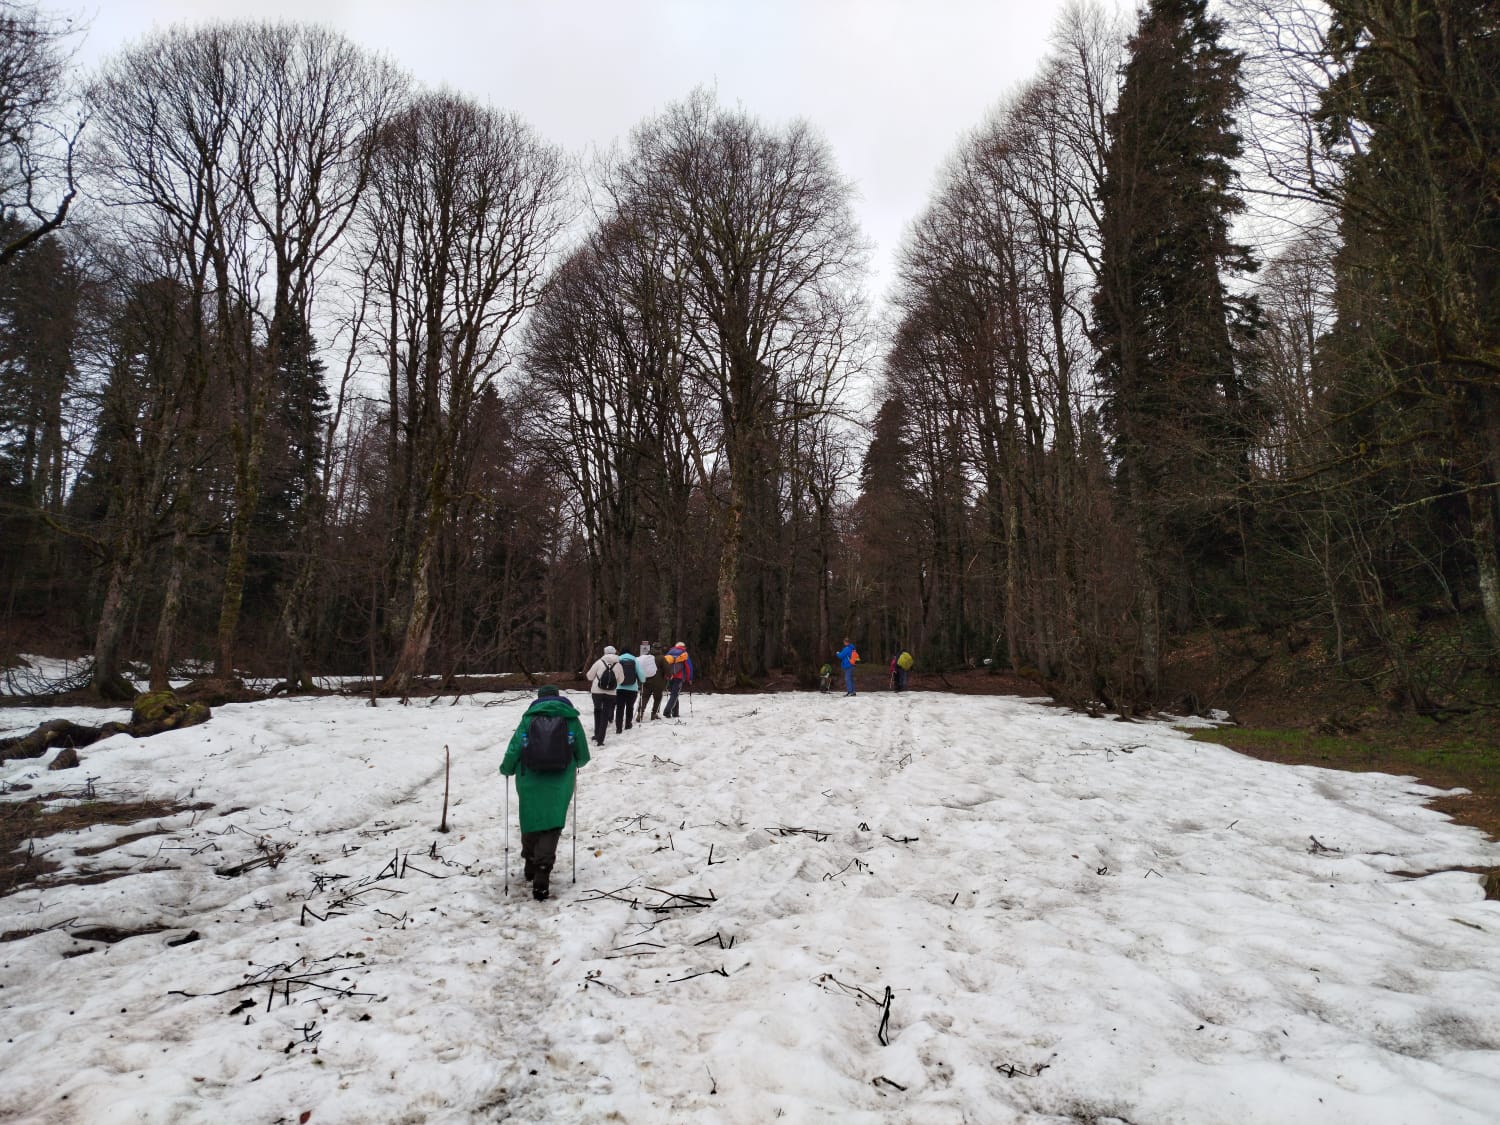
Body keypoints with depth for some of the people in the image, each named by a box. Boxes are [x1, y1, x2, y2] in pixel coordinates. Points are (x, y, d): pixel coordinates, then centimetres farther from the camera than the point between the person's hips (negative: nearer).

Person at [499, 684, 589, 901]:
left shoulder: (528, 718, 3)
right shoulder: (570, 718, 3)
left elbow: (514, 749, 0)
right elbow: (583, 755, 8)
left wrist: (506, 769, 20)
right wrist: (574, 764, 30)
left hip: (529, 782, 1)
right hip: (559, 782, -1)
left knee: (531, 822, 19)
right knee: (551, 827, 2)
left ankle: (531, 867, 34)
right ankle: (541, 876, -10)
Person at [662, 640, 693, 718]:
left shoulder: (670, 652, 19)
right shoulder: (684, 654, 10)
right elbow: (689, 667, 5)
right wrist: (689, 680, 10)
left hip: (669, 677, 4)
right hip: (679, 677, -4)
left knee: (674, 694, 17)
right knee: (675, 695, -5)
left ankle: (675, 713, 16)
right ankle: (667, 711, -21)